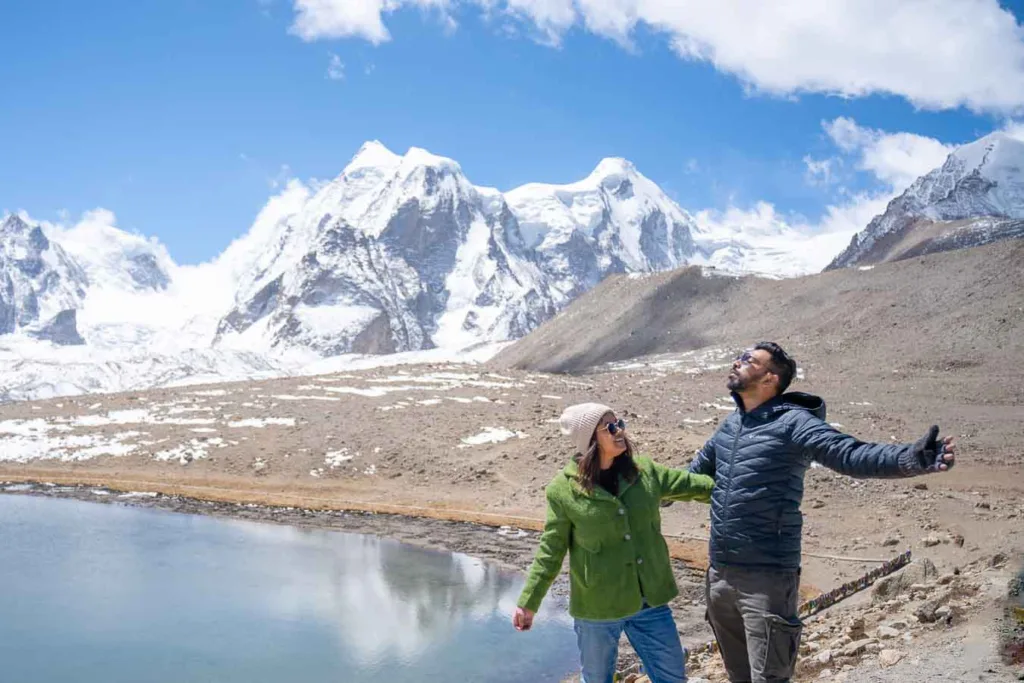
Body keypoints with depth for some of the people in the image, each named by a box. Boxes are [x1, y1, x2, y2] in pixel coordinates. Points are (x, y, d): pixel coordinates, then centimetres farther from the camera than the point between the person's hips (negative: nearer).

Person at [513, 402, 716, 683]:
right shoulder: (563, 489, -12)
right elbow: (551, 551, -5)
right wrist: (528, 602, -6)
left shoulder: (645, 472, -2)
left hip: (649, 599, 3)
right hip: (597, 607, -3)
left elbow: (693, 484, 9)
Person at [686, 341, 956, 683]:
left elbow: (851, 454, -26)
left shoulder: (792, 422, -12)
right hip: (718, 574, 7)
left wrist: (908, 458, -43)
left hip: (766, 578, -7)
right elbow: (698, 467, 29)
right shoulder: (729, 425, 10)